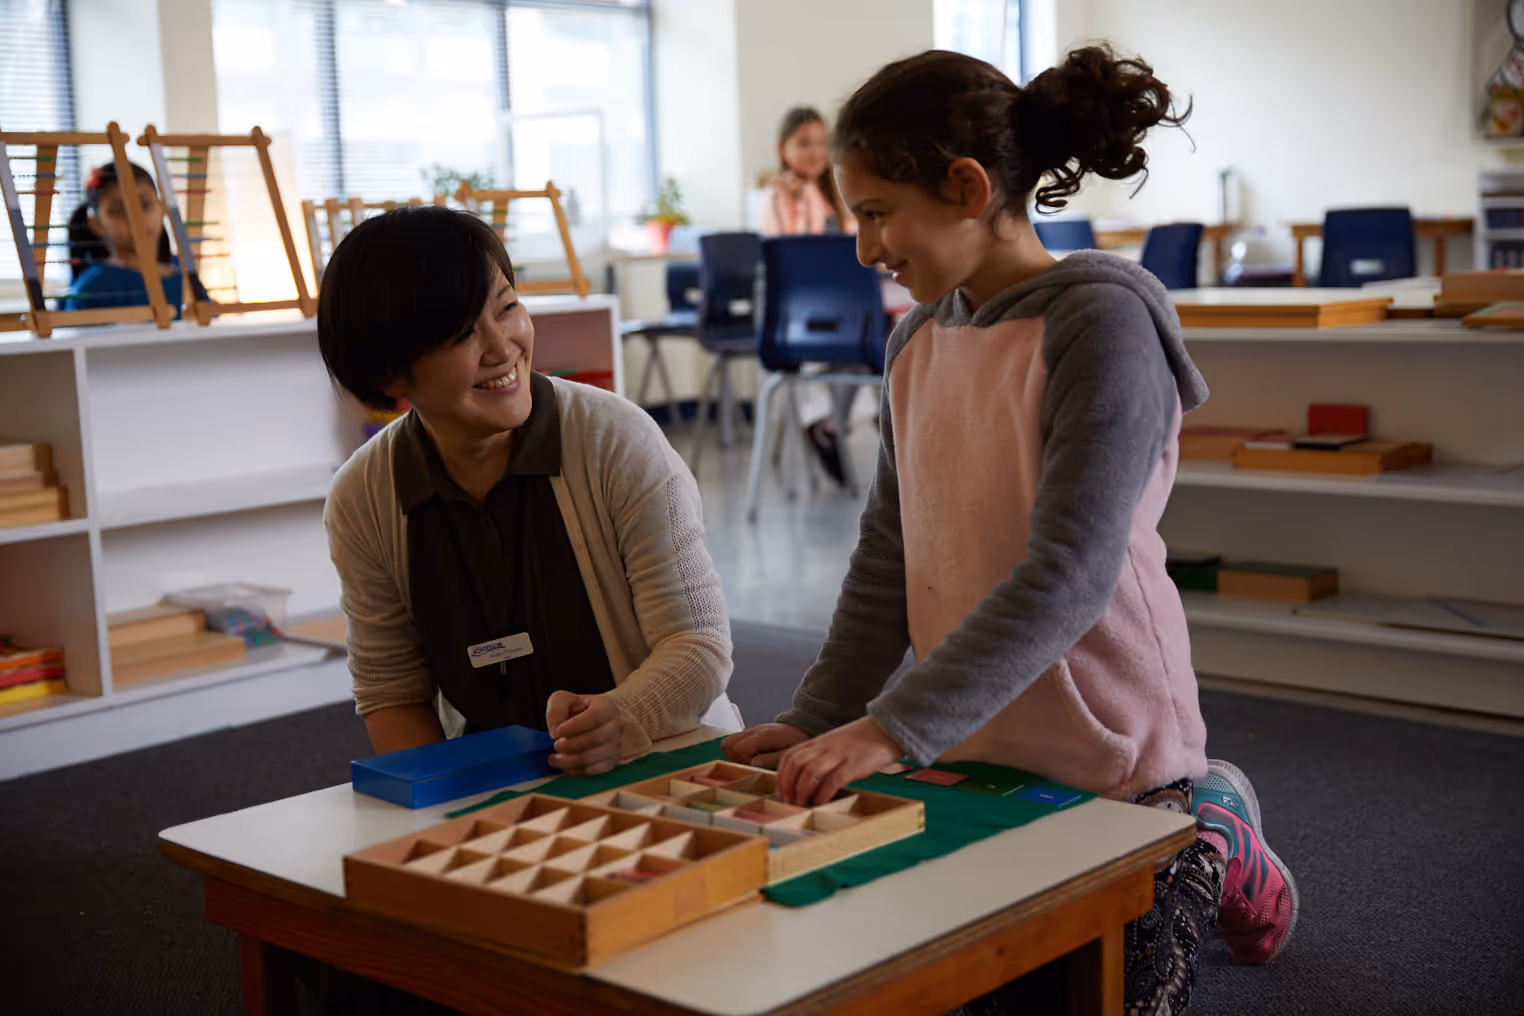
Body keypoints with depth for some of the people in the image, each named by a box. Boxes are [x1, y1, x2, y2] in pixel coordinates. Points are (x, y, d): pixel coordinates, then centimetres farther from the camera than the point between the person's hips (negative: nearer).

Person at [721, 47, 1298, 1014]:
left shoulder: (1104, 321, -18)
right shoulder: (919, 341, 5)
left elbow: (1067, 578, -27)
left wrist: (892, 728, -32)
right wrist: (816, 721, 1)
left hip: (1107, 756, -7)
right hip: (969, 751, 7)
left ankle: (1209, 836, 27)